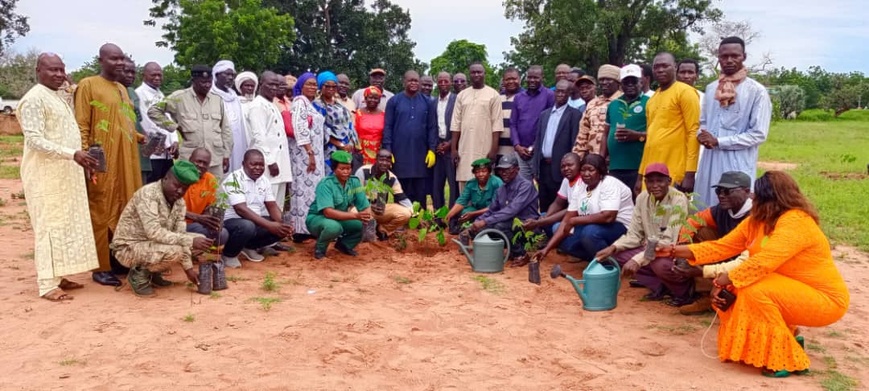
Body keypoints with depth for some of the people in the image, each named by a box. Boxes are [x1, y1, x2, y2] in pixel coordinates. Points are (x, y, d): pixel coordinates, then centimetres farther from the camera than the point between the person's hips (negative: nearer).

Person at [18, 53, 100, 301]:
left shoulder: (57, 97, 17)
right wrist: (72, 154, -28)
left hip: (64, 173, 9)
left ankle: (57, 276, 18)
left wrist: (80, 159, 16)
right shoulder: (34, 99, -12)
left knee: (65, 223, 10)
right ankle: (47, 284, -3)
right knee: (49, 225, -7)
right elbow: (34, 139, -21)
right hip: (45, 175, -9)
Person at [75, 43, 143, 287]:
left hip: (127, 160, 7)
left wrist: (141, 138, 9)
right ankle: (101, 267, 5)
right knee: (102, 214, -1)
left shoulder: (122, 89, 18)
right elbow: (81, 127, -9)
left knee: (126, 212, 10)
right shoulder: (88, 85, -3)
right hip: (102, 163, -7)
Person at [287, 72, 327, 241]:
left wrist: (314, 153, 16)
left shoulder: (311, 104, 19)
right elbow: (299, 128, -18)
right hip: (304, 152, -9)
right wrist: (310, 153, -22)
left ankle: (309, 227, 13)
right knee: (305, 188, -9)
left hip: (314, 152, 9)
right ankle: (301, 229, -7)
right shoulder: (299, 102, -8)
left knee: (312, 188, 8)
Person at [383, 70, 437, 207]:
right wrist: (387, 150, -6)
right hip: (400, 153, -1)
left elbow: (432, 128, 6)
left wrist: (432, 150, -2)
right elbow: (388, 127, 1)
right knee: (402, 192, 5)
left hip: (421, 154, 1)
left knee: (420, 192, 5)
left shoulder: (428, 102, 8)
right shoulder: (394, 101, 4)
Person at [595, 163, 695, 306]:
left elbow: (669, 242, -28)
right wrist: (613, 247, -18)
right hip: (653, 250, 7)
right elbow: (634, 234, 1)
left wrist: (638, 259, -37)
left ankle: (683, 288, -4)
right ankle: (659, 285, 2)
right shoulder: (642, 198, -2)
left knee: (660, 264, -37)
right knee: (619, 254, -9)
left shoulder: (678, 200, -21)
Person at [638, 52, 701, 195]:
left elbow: (694, 132, -9)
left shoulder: (685, 92, -3)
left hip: (676, 174, -7)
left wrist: (690, 174, -16)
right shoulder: (652, 100, 18)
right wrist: (640, 175, 16)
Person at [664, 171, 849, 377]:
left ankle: (787, 359, -13)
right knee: (732, 290, -3)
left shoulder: (795, 222, -25)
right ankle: (785, 339, 9)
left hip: (825, 299, -8)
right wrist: (677, 250, -5)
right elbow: (722, 246, 2)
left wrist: (723, 281, -31)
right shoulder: (757, 221, 0)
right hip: (792, 293, 9)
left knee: (754, 291, -29)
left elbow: (764, 262, -36)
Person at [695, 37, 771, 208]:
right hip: (710, 162, 5)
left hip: (738, 165, -5)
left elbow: (759, 134, -10)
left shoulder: (757, 91, -6)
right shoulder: (711, 88, 13)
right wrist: (702, 135, -3)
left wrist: (718, 141, -12)